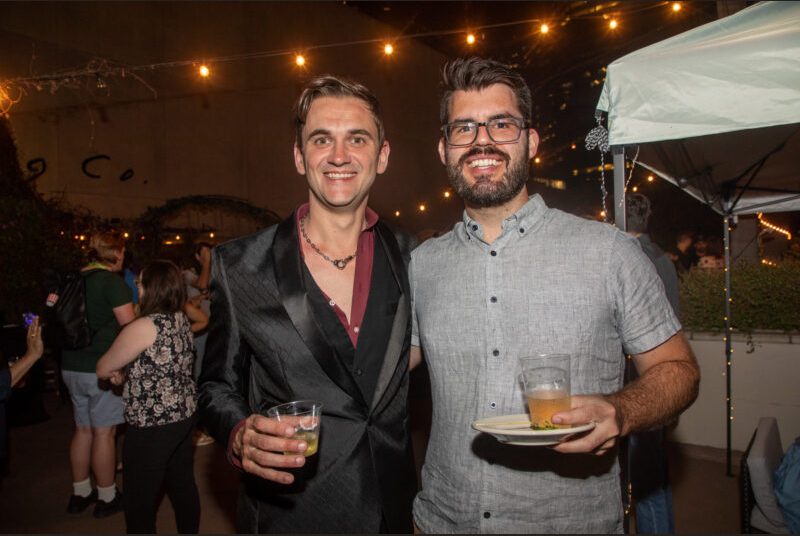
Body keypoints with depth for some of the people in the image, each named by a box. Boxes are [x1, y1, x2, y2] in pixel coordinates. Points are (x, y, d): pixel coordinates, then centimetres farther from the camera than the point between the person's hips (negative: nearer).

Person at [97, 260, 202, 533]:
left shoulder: (144, 327, -20)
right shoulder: (182, 320, 4)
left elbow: (103, 369, -10)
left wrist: (120, 369, 10)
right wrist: (126, 371, 3)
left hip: (152, 426, -8)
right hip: (184, 415, 8)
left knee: (140, 501, 8)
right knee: (183, 485, 19)